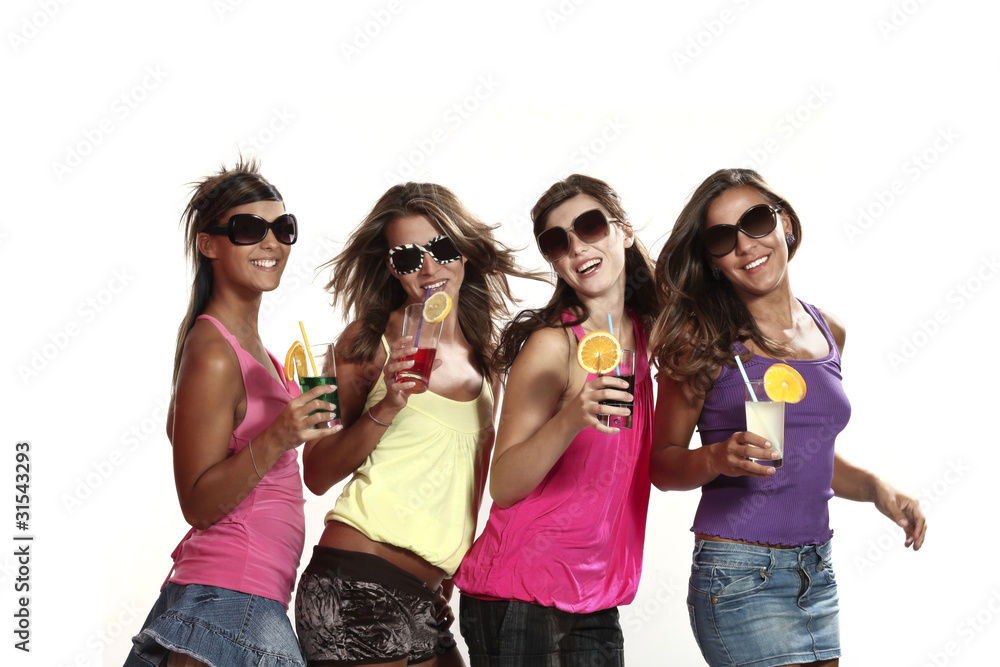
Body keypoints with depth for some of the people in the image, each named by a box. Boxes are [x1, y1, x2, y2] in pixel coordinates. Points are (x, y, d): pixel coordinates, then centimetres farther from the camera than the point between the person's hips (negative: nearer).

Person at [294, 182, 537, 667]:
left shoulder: (484, 352, 12)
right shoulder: (371, 341, -3)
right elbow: (317, 477, -6)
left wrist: (454, 574, 15)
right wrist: (385, 410, -18)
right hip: (358, 585, -6)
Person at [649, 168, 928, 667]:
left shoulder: (828, 332, 11)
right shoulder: (704, 336, -5)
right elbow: (662, 464, -3)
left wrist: (875, 487, 6)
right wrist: (717, 459, -22)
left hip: (817, 576, 6)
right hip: (740, 577, -6)